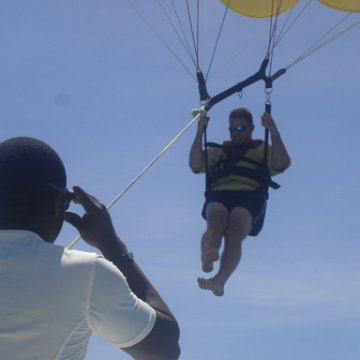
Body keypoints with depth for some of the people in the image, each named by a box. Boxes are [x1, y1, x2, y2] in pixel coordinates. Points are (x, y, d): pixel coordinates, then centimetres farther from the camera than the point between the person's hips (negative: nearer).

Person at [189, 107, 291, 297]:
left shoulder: (262, 151, 31)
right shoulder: (217, 152, 37)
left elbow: (281, 164, 8)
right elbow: (195, 165, 18)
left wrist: (273, 132, 3)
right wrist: (200, 133, 13)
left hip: (249, 197, -2)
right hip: (218, 197, 2)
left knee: (234, 232, -33)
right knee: (215, 223, -36)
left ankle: (219, 281, -54)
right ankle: (207, 257, -65)